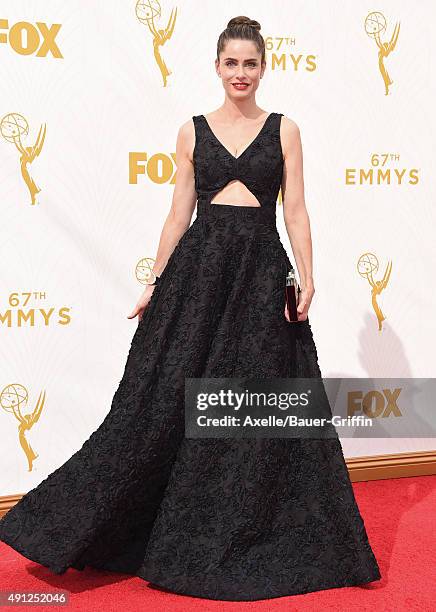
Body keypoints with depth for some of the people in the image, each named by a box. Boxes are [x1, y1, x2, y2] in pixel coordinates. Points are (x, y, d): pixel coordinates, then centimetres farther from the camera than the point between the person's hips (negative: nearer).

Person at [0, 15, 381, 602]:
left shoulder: (284, 129, 7)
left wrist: (307, 277, -8)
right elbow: (179, 214, 9)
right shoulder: (193, 131, 9)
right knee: (170, 396, 0)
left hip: (261, 270, 0)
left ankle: (255, 536, 20)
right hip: (199, 266, 1)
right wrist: (156, 282, 5)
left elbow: (296, 211, 3)